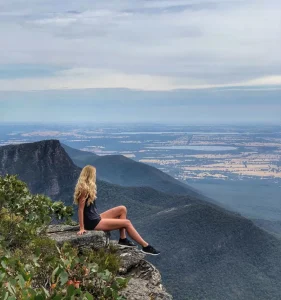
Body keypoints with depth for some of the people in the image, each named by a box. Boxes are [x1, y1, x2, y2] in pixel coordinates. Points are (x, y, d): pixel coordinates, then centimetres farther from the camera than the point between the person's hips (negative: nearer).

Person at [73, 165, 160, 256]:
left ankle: (123, 239, 5)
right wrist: (82, 228, -22)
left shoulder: (87, 187, 11)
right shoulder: (84, 189, -17)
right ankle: (146, 247, -2)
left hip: (96, 217, 10)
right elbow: (80, 209, -20)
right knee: (127, 222, -8)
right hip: (93, 223, -10)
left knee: (122, 209, 8)